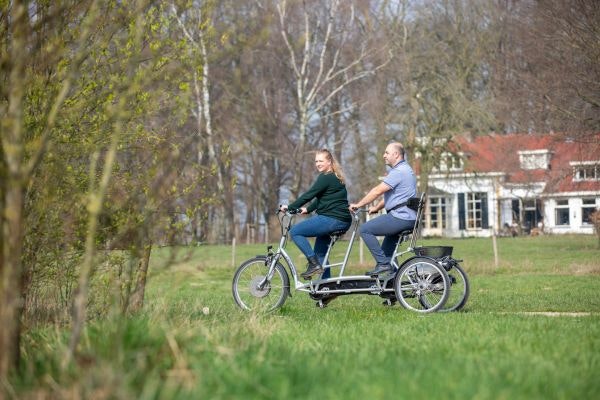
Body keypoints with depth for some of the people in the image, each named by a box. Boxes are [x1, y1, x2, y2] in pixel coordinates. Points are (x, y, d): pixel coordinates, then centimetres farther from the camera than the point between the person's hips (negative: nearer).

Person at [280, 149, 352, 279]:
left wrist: (289, 207, -7)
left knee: (295, 232, -8)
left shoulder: (326, 178, -11)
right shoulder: (335, 177, 20)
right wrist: (308, 209, 18)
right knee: (320, 252, 19)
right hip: (343, 221, 10)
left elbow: (309, 195, -13)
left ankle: (314, 264, -11)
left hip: (332, 219, -10)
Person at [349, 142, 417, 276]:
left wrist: (359, 204, -8)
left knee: (365, 229, -8)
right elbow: (389, 195, 25)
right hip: (408, 217, 11)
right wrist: (376, 208, 22)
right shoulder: (403, 169, 20)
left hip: (400, 217, -11)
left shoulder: (399, 172, -14)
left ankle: (383, 264, -9)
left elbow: (377, 191, -16)